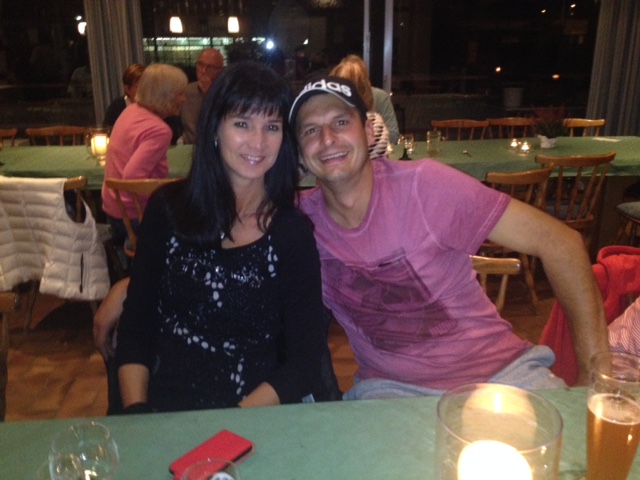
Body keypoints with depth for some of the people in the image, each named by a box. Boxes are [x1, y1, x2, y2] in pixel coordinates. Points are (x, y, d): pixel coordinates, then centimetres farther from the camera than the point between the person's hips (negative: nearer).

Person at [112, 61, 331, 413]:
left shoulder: (294, 232, -2)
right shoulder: (167, 208, 4)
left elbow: (304, 358, -4)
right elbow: (135, 324, 6)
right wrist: (136, 411, -7)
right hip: (162, 411, 2)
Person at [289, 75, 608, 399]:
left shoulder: (423, 185, -17)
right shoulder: (301, 217, -8)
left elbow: (559, 241, -15)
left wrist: (597, 371, -17)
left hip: (498, 370, -1)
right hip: (390, 387, 2)